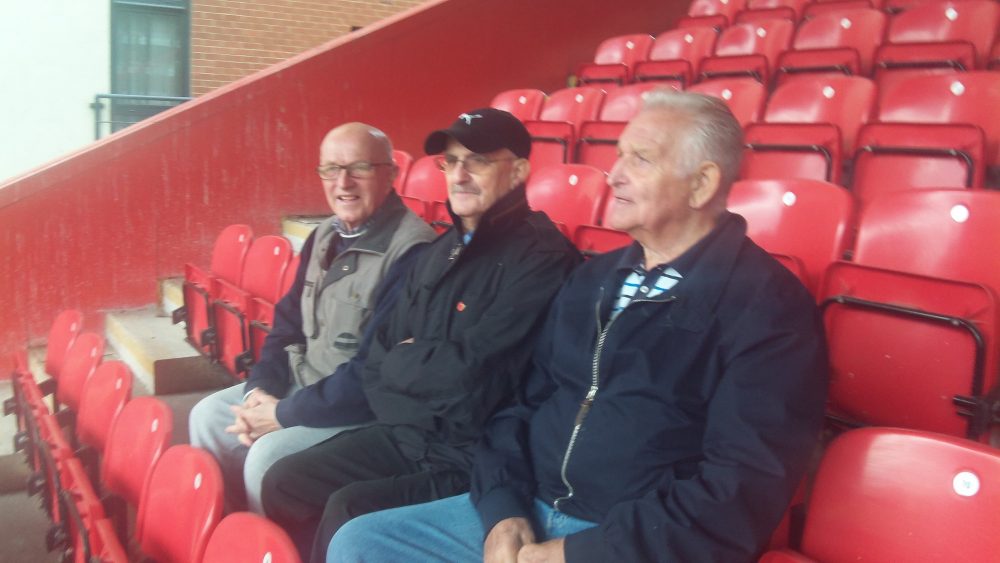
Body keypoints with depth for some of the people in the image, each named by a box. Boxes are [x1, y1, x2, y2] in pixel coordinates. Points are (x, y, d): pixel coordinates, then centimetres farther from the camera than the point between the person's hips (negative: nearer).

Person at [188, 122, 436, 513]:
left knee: (268, 455, -24)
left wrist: (285, 413, -19)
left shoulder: (412, 251, -23)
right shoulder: (325, 236, 7)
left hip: (366, 408, -9)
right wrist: (259, 389, -4)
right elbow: (288, 324, 14)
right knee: (210, 416, 7)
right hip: (303, 380, 9)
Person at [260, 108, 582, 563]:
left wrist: (403, 362, -5)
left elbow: (468, 368, -24)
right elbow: (379, 361, 9)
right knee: (285, 483, 4)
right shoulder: (440, 251, 10)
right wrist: (422, 364, -11)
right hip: (407, 436, 8)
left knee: (350, 510, -22)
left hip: (477, 460, -8)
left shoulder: (540, 257, -17)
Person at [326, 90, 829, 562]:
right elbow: (525, 401, 15)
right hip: (524, 514, 7)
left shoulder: (765, 305, -10)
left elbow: (744, 488, -17)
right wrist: (503, 509, -3)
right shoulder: (593, 278, 12)